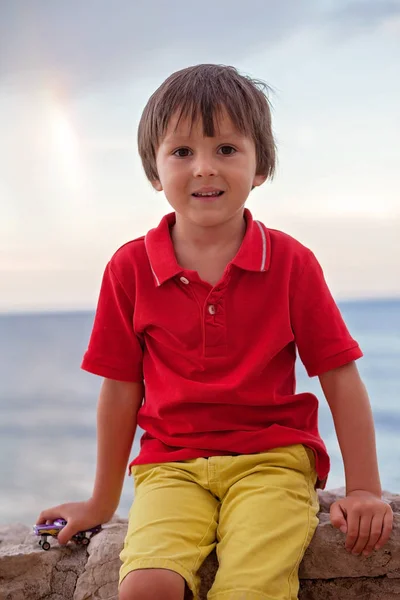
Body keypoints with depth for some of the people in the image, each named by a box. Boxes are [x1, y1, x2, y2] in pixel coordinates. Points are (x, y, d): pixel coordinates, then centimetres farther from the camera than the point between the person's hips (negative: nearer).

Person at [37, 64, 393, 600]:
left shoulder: (291, 262, 1)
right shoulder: (130, 269, 2)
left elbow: (340, 376, 3)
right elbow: (121, 390, 8)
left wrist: (364, 491, 0)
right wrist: (103, 502, 16)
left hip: (272, 459, -1)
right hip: (171, 465, 1)